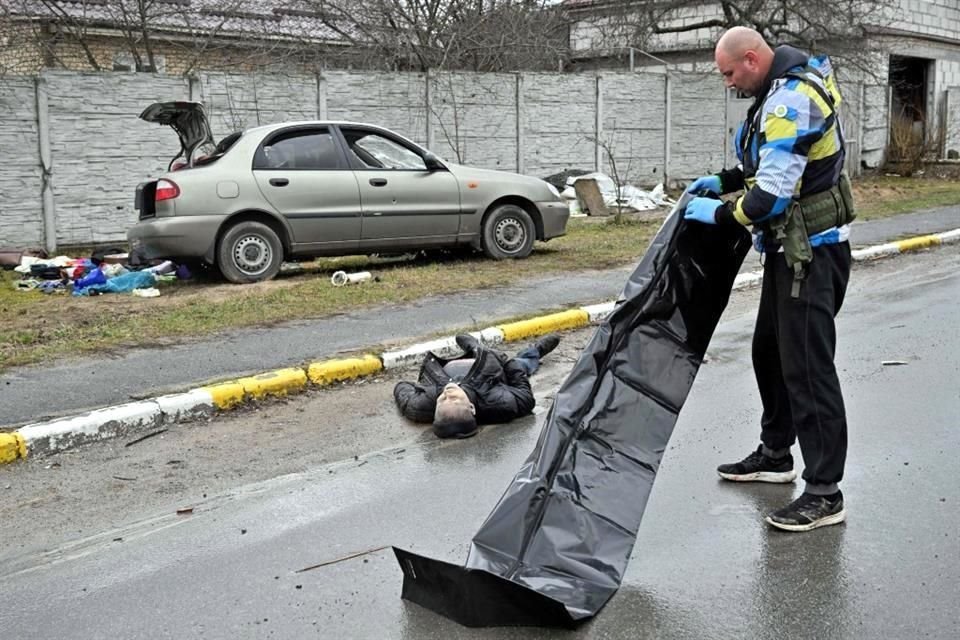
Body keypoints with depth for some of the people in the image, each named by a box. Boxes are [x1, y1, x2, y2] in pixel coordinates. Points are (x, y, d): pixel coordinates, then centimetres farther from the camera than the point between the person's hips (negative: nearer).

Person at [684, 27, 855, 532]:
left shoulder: (791, 101, -23)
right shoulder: (784, 88, 10)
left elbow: (771, 197, -26)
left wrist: (718, 214, -12)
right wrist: (724, 181, 14)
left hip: (811, 250, -11)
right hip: (789, 246, 11)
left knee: (807, 366, -8)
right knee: (769, 351, 19)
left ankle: (825, 494, -2)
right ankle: (775, 454, 34)